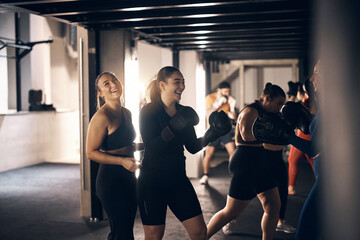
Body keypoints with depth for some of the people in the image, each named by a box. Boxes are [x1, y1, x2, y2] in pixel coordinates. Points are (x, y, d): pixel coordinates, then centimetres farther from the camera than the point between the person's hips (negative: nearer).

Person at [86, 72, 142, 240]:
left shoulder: (126, 113, 10)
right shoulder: (102, 116, -16)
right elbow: (91, 152, -17)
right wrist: (122, 161, -24)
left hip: (128, 176, 8)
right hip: (111, 178, -8)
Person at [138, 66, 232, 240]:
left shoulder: (184, 112, 7)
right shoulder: (149, 112, -9)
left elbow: (193, 147, 9)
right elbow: (151, 147, -21)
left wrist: (212, 133, -6)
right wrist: (175, 127, -31)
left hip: (178, 178, 5)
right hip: (153, 181, -5)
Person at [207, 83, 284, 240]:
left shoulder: (264, 113, 15)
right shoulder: (251, 111, -14)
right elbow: (247, 135, -31)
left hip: (259, 163, 10)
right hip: (245, 164, -9)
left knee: (274, 207, 7)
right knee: (231, 212, 0)